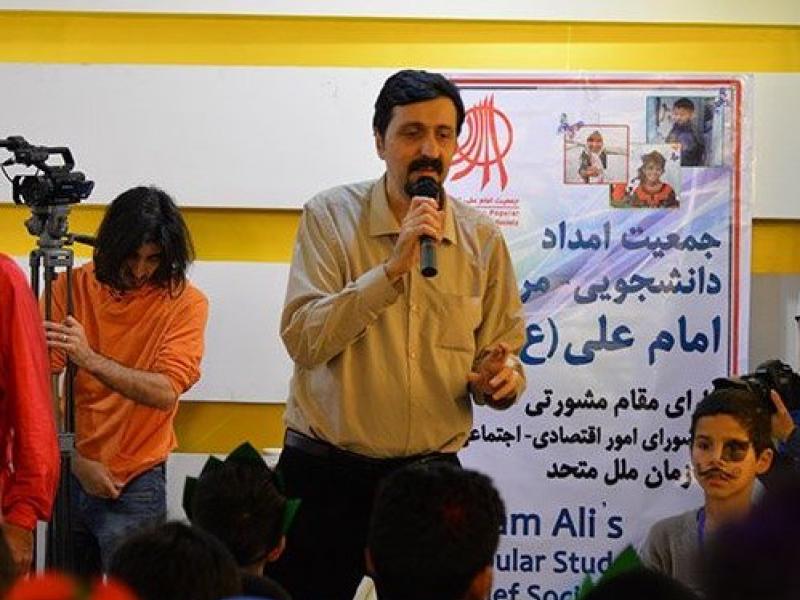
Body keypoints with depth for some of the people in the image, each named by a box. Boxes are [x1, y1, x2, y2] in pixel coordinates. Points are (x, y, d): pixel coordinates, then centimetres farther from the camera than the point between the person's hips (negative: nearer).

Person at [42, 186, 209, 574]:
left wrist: (89, 359, -33)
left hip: (135, 486, -2)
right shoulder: (70, 288, -3)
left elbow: (166, 392, -22)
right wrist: (76, 459, -13)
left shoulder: (185, 303, -8)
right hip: (68, 474, 2)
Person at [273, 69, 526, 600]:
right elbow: (302, 338, -16)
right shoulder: (331, 216, -5)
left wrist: (502, 381, -15)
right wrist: (393, 269, -24)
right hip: (326, 469, -2)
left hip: (431, 465, 2)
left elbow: (503, 352, 9)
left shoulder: (482, 239, 3)